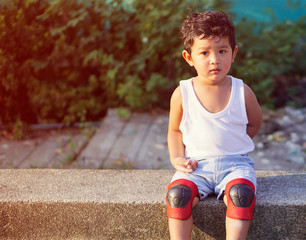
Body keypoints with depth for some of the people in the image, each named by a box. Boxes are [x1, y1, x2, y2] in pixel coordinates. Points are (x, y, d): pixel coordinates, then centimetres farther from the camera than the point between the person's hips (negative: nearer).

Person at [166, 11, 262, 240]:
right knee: (177, 194, -28)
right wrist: (177, 158, -3)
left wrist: (232, 143, 2)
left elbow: (254, 124, 15)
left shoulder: (243, 92, -1)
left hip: (236, 163, 0)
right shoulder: (182, 94, -1)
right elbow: (175, 130, 13)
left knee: (240, 193, -31)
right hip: (196, 165, 1)